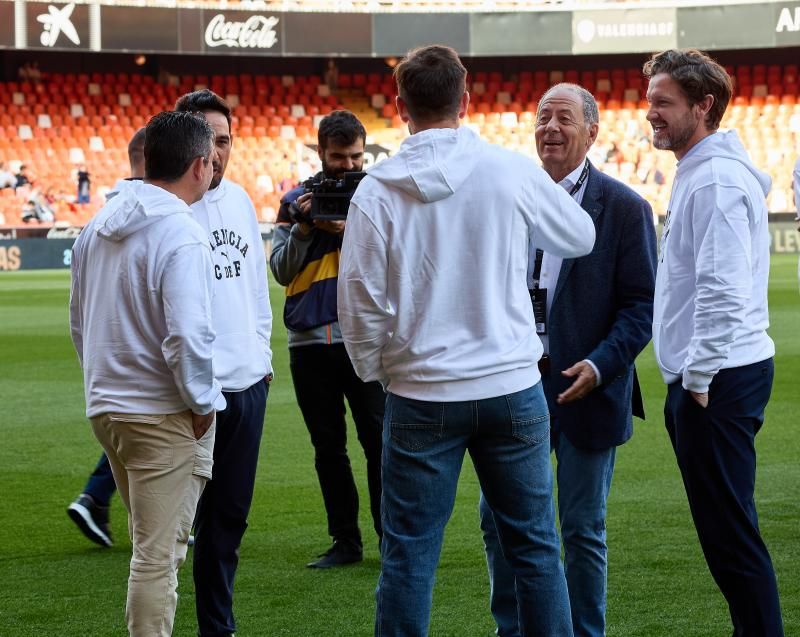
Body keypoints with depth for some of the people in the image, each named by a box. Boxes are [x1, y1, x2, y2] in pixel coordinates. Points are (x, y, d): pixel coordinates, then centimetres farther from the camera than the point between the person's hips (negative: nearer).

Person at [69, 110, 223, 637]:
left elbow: (80, 322, 17)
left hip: (105, 409, 8)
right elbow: (189, 336, -25)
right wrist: (202, 402, -12)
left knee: (153, 545, 21)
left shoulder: (98, 228, 8)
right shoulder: (181, 236, -19)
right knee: (160, 553, -2)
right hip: (164, 415, -8)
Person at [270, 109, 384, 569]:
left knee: (380, 441, -5)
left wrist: (350, 232, -16)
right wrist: (303, 228, -10)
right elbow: (282, 271, 5)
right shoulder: (296, 201, 10)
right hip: (310, 341, 3)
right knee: (328, 448, 8)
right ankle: (345, 541, 15)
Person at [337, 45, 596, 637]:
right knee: (534, 546, 10)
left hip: (422, 394, -1)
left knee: (408, 556, 5)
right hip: (512, 388, 1)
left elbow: (360, 300, -4)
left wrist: (376, 370, 13)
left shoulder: (376, 191, -7)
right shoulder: (513, 171, -5)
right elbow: (580, 237, 12)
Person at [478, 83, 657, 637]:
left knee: (584, 529, 5)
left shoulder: (625, 208, -5)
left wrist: (600, 365, -18)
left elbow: (642, 305, -7)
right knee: (498, 518, 7)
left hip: (585, 390, -4)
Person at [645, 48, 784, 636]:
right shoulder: (699, 172, 17)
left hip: (717, 381, -11)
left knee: (730, 536, -8)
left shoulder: (717, 180, -16)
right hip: (706, 376, 11)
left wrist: (699, 379, -20)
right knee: (727, 529, 14)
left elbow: (722, 289, -23)